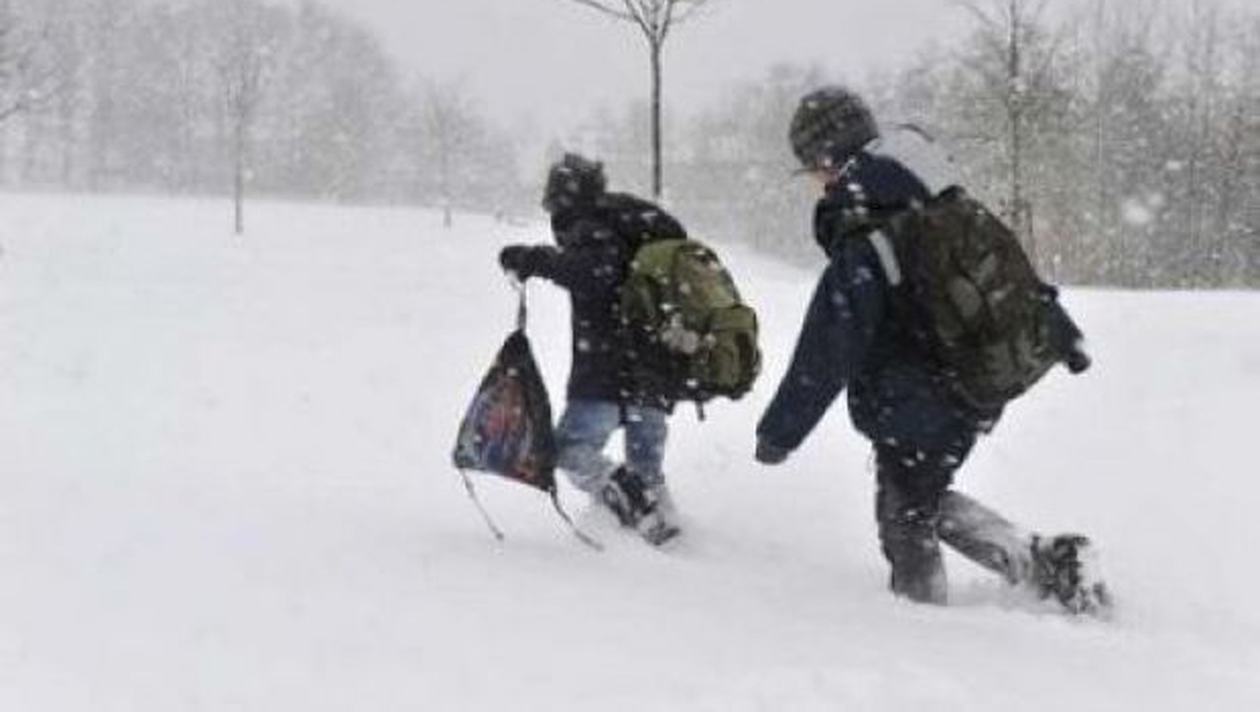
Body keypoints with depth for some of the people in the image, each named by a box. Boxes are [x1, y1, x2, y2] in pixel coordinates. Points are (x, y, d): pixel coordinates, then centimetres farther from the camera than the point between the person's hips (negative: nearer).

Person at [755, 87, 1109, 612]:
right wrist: (1063, 336, 25)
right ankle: (1044, 562, 18)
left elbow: (826, 357, -21)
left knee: (906, 520, 9)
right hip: (978, 392, 8)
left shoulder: (860, 253, -24)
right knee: (928, 500, 24)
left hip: (915, 409, -8)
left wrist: (779, 432, -11)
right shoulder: (944, 209, 0)